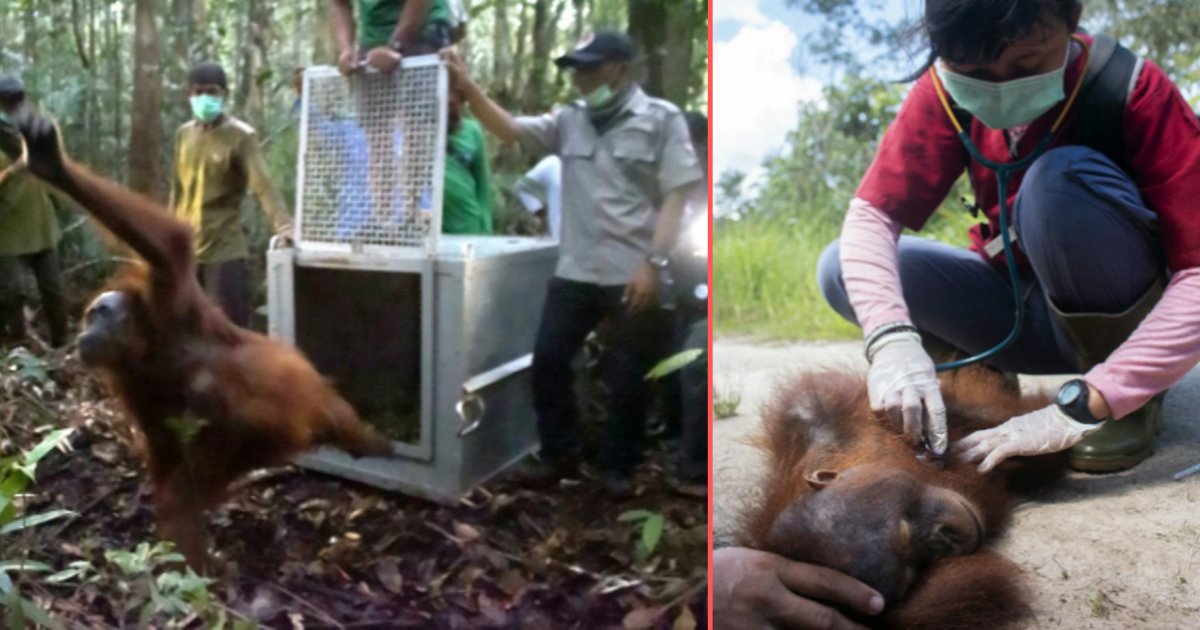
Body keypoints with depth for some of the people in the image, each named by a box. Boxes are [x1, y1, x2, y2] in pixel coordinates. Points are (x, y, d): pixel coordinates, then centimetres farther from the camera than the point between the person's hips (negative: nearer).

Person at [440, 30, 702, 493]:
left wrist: (654, 263, -17)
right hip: (575, 272, 5)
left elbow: (676, 197, -9)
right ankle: (559, 455, 23)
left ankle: (619, 467, 24)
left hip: (634, 276, -5)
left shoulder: (661, 120, -3)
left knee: (626, 379, 6)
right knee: (548, 360, 6)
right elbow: (508, 129, 3)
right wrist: (468, 87, -10)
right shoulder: (569, 121, 10)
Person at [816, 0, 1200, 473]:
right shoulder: (944, 92, -12)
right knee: (843, 269, -18)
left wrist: (1081, 406, -39)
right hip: (1027, 311, 4)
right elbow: (871, 213, -19)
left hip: (1134, 319, -3)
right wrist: (892, 339, -38)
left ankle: (1131, 391, -12)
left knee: (1060, 179, -32)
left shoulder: (1130, 90, -23)